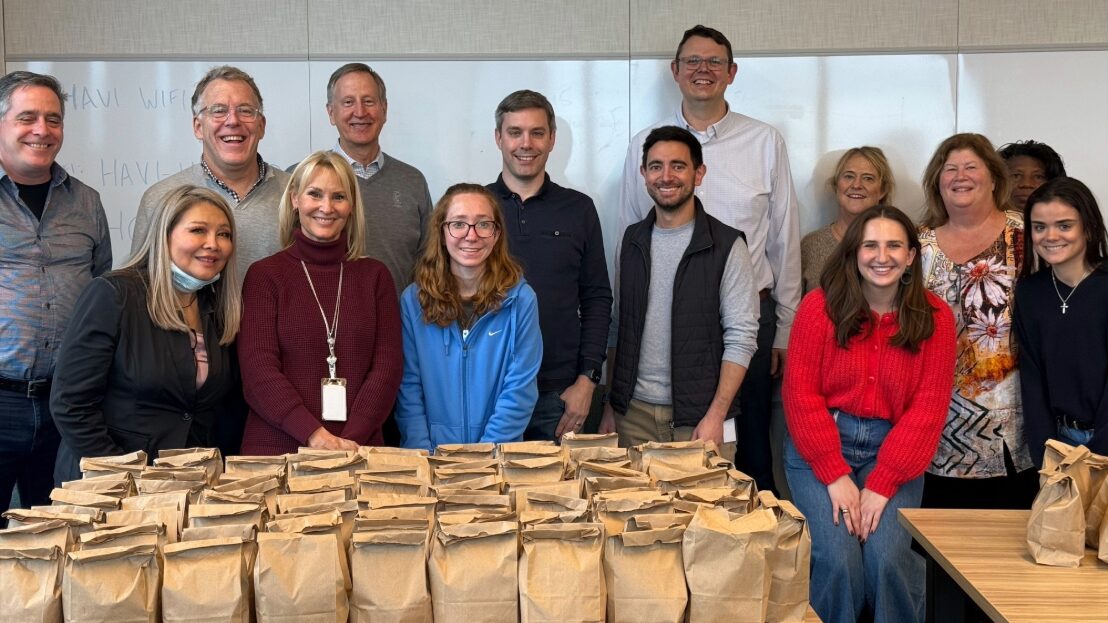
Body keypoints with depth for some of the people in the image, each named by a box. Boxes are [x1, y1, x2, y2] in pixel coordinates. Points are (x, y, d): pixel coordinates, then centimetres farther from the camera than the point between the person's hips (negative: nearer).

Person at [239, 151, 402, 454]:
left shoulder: (374, 276, 9)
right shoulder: (265, 275, 4)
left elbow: (387, 365, 2)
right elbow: (258, 370, -5)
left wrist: (352, 439, -12)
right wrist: (315, 436, -17)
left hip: (359, 449, 1)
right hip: (276, 450, -1)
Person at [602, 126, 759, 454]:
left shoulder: (727, 245, -6)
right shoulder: (631, 240, 8)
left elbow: (742, 337, -8)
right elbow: (617, 328, 11)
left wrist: (715, 415, -15)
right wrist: (609, 406, 7)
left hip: (697, 415, -4)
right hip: (633, 412, 4)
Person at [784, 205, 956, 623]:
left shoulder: (934, 317, -1)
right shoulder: (820, 306, -5)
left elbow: (928, 409, -5)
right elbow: (800, 394, -6)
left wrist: (881, 485, -13)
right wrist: (835, 476, -13)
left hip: (894, 448, 1)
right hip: (820, 446, -1)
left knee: (888, 557, -21)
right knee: (838, 560, -20)